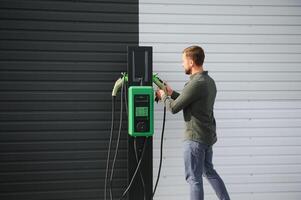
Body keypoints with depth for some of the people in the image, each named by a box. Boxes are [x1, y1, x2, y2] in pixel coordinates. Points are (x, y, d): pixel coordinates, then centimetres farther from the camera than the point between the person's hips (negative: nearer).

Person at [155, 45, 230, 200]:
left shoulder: (195, 84, -22)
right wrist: (172, 93, 15)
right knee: (209, 171, 24)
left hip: (195, 138, -9)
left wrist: (163, 96, 4)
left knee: (194, 178, 2)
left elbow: (174, 108, -15)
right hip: (208, 135, 10)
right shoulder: (210, 81, 8)